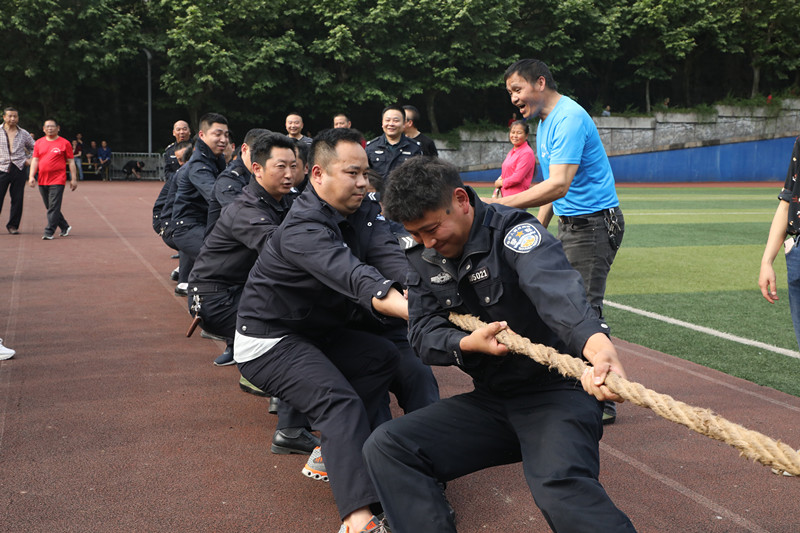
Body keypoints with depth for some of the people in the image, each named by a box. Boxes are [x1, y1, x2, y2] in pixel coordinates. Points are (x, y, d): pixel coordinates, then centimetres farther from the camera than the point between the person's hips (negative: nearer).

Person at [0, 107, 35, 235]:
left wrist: (28, 159, 9)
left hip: (19, 169, 2)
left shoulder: (24, 134, 9)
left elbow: (34, 147, 23)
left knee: (17, 199, 2)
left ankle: (13, 225, 12)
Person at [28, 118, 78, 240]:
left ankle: (49, 232, -10)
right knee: (50, 207, 12)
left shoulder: (65, 143, 1)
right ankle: (65, 227, 27)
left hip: (58, 180, -5)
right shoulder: (39, 143, 11)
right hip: (42, 181, 5)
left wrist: (73, 179, -2)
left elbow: (71, 162, 2)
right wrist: (31, 176, -1)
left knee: (54, 207, -10)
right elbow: (35, 160, 10)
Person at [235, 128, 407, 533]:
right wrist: (417, 313, -56)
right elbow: (355, 278, -42)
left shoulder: (363, 212, -2)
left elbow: (390, 258, -19)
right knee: (340, 402, -26)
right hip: (269, 342, -9)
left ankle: (334, 450, 4)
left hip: (319, 332, 9)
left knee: (384, 357, 0)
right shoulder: (303, 229, -27)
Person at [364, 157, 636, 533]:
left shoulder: (515, 232, -16)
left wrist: (597, 343, -58)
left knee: (562, 485, -37)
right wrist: (467, 344, -23)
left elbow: (557, 290, -37)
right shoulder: (425, 261, 6)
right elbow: (422, 332, 1)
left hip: (556, 392, -6)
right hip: (490, 400, 7)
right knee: (385, 447, -10)